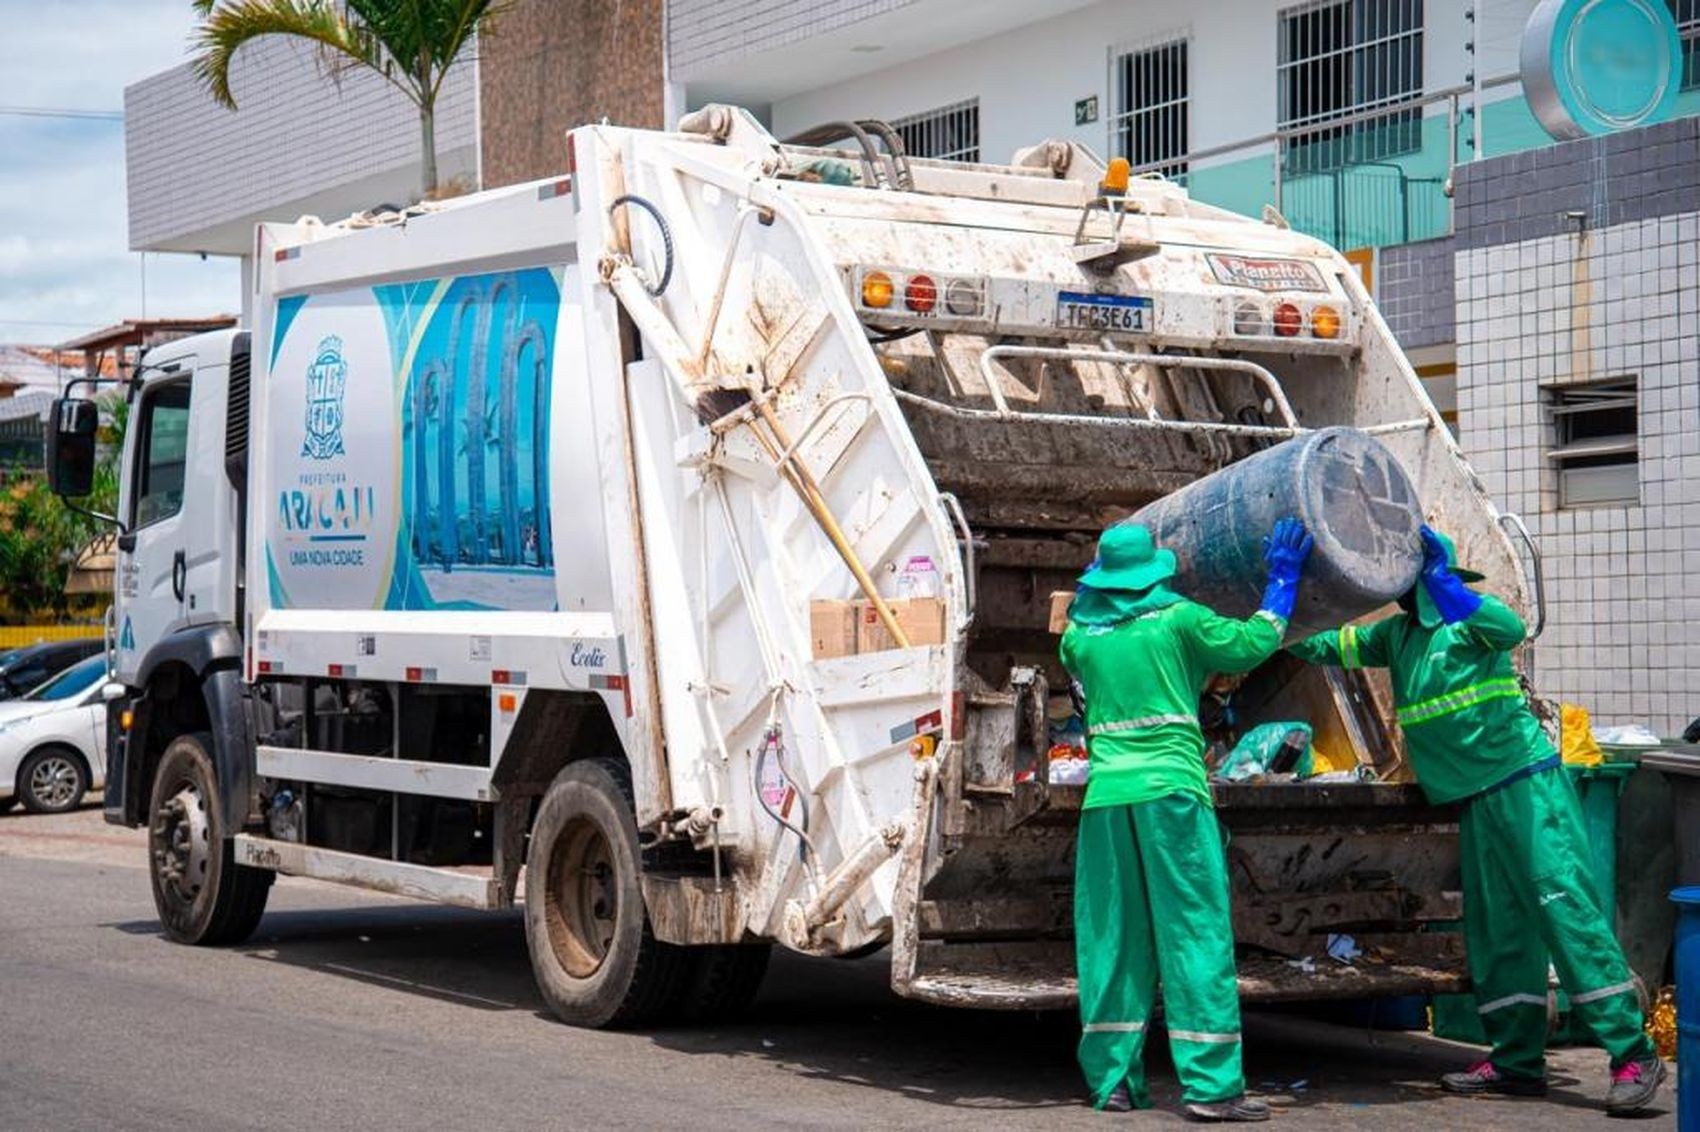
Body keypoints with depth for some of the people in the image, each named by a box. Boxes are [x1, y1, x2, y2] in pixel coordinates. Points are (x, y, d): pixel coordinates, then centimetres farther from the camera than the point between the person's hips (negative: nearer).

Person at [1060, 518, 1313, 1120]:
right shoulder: (1179, 620, 1)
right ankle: (1210, 1084, -7)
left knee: (1112, 935, 9)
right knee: (1195, 931, -3)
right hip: (1170, 791, -4)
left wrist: (1092, 592, 41)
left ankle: (1112, 1079, 11)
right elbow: (1252, 643, 5)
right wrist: (1282, 581, 17)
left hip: (1106, 795, 4)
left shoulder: (1081, 637, 10)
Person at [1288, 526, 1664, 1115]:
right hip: (1476, 801, 9)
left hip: (1525, 784, -8)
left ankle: (1633, 1055, -15)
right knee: (1495, 932, 9)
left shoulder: (1467, 619, -7)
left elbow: (1509, 627, -29)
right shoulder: (1396, 634, 16)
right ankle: (1517, 1061, 16)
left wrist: (1442, 582, -36)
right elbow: (1332, 645, 25)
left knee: (1567, 911, -13)